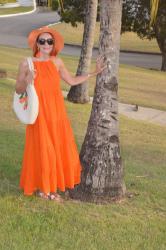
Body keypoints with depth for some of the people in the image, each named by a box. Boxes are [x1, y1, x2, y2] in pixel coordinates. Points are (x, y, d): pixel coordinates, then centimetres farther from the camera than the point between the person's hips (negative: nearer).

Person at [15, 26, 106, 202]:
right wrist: (27, 81, -22)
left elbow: (72, 81, 16)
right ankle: (41, 187, 20)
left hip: (57, 113, 5)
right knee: (42, 150, 2)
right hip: (39, 113, -4)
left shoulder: (57, 62, 3)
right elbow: (18, 90, -2)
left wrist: (95, 72, 16)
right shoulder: (26, 63, -7)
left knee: (60, 148, 9)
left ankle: (52, 185, 26)